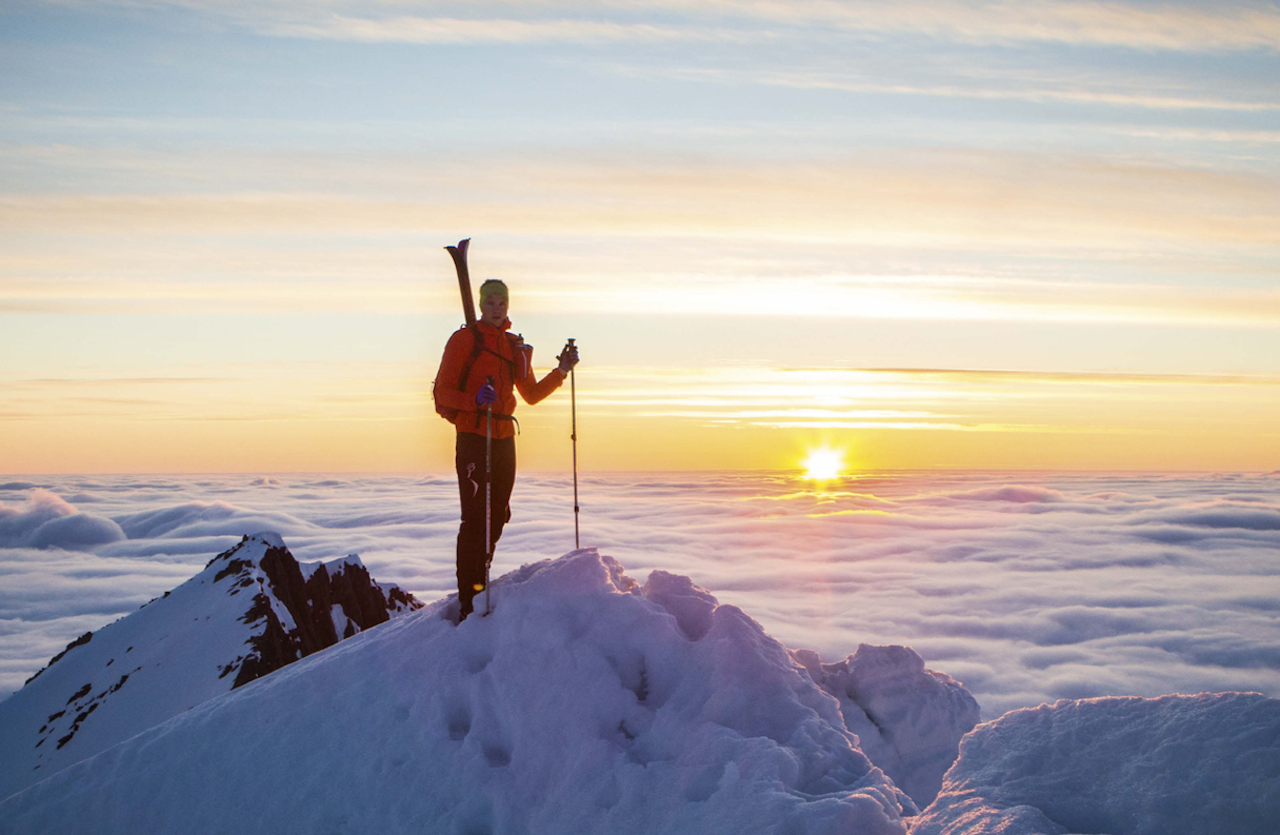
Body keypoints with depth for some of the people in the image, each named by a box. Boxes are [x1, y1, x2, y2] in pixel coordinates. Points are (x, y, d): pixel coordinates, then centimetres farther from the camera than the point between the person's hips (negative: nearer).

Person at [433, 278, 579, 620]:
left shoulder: (516, 346, 16)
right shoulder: (463, 339, -2)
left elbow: (531, 393, 25)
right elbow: (443, 392, -6)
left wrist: (561, 371, 12)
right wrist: (474, 400, -25)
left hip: (504, 440, 6)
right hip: (473, 438, -6)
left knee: (496, 519, 10)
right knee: (474, 521, -10)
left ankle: (480, 590, 23)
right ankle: (467, 603, -8)